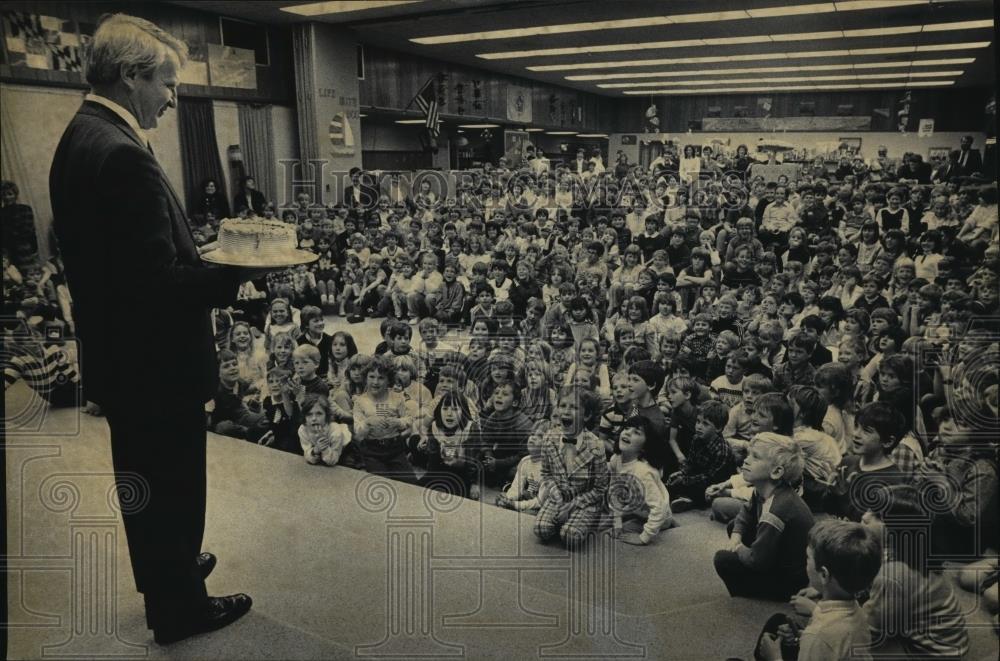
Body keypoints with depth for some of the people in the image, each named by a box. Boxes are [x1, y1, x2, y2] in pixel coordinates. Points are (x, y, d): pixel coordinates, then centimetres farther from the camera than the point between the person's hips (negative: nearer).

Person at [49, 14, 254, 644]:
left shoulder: (79, 138, 8)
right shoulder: (123, 156, -25)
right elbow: (160, 280, -27)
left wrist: (202, 257, 7)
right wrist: (239, 276, -17)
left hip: (118, 356, 10)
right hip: (156, 363, -10)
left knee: (145, 484, 25)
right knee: (174, 488, 9)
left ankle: (169, 572, 47)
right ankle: (180, 609, 29)